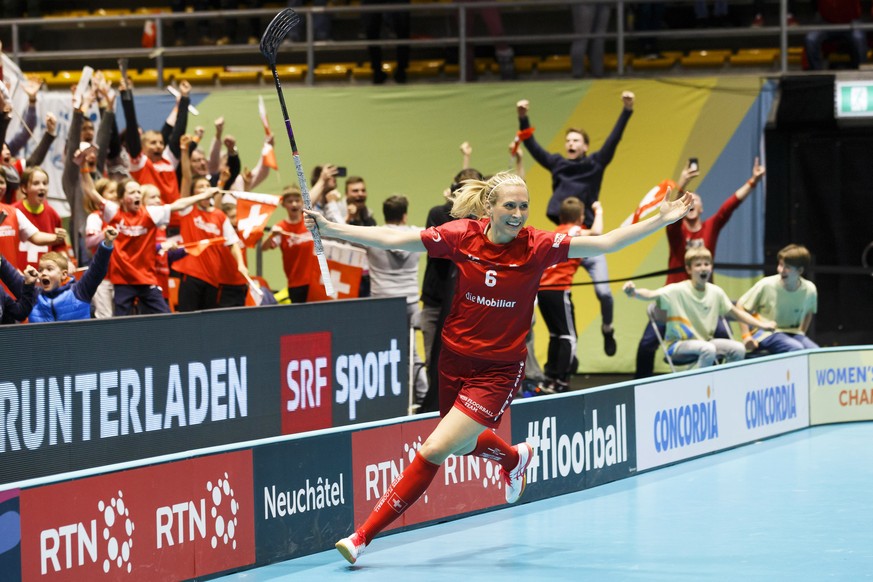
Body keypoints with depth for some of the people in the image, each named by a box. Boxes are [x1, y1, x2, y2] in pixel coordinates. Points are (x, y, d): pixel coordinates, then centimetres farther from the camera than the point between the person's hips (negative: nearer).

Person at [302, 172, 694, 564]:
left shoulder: (537, 246, -14)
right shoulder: (462, 236, -11)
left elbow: (605, 243, -16)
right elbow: (392, 239, -8)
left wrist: (662, 219, -23)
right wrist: (329, 229, -12)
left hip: (498, 371, -4)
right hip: (455, 358, 4)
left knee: (434, 450, -13)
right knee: (463, 442, 25)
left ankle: (364, 536, -5)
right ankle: (515, 458, 61)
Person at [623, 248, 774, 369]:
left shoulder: (716, 292, 0)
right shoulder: (677, 291, -15)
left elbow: (736, 313, 9)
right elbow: (651, 295, -28)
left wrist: (761, 324, 2)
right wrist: (634, 292, -49)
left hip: (706, 341, 5)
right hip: (679, 343, -5)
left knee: (738, 349, -15)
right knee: (709, 349, -34)